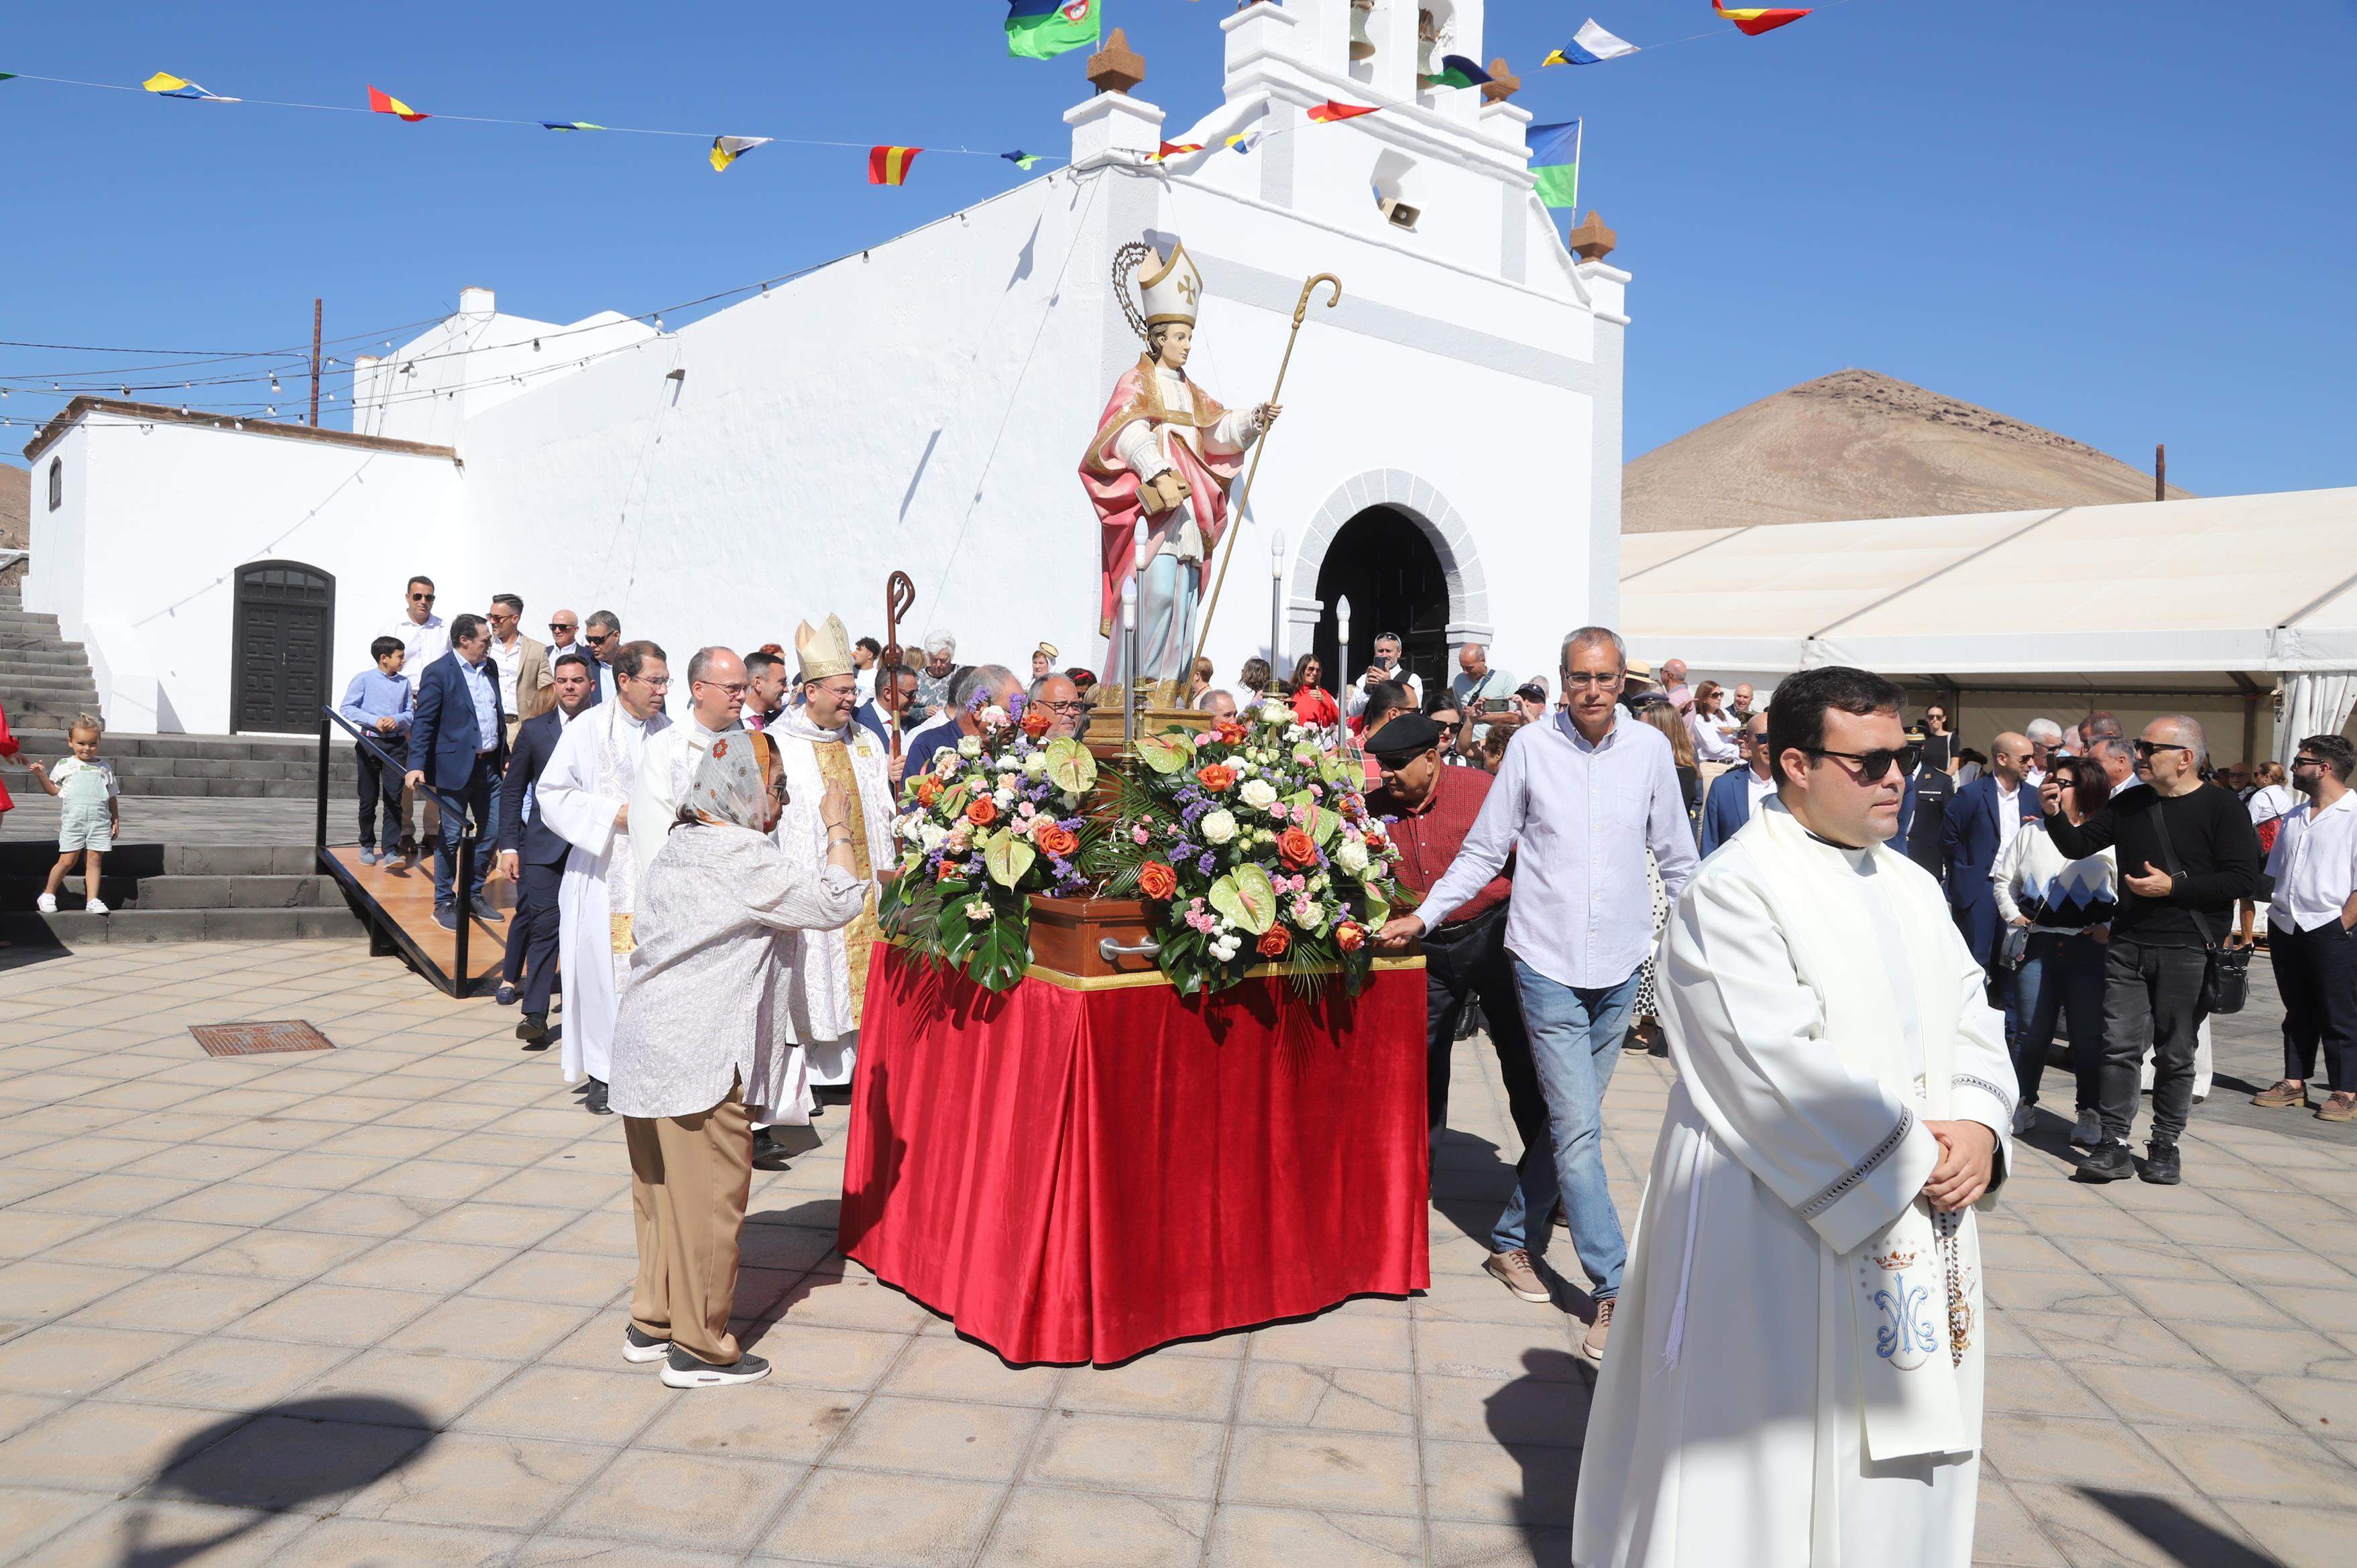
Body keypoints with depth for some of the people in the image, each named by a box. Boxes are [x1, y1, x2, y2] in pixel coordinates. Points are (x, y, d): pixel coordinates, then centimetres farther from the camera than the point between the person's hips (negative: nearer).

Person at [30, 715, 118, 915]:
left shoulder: (105, 768, 13)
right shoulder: (64, 765, 8)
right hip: (73, 820, -2)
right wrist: (41, 775, -3)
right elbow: (54, 790, 11)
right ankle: (48, 895, 13)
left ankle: (92, 900, 1)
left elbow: (112, 797, 17)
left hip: (100, 820, 2)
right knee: (68, 860, -3)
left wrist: (116, 820, 13)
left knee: (94, 860, 0)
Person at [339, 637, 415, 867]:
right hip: (370, 742, -2)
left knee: (394, 798, -2)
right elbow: (347, 708, -4)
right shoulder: (363, 679, -2)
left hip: (397, 744, 2)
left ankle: (391, 849, 3)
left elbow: (410, 712, 10)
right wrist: (375, 721, -14)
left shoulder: (404, 683, 7)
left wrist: (397, 720, -11)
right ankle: (367, 846, 21)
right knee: (368, 798, 7)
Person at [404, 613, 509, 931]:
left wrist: (505, 755, 19)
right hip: (455, 767, -7)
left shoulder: (490, 667, 11)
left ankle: (472, 895, 25)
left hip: (489, 766, 7)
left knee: (493, 832, 10)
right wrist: (417, 765, -19)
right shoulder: (438, 672, -10)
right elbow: (423, 722, -12)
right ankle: (444, 903, 12)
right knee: (450, 837, 1)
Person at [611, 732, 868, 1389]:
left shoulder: (678, 848, 13)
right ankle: (699, 1347, 11)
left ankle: (651, 1322, 30)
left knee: (663, 1192, 19)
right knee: (709, 1197, 1)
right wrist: (838, 828, -4)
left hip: (649, 1045, 10)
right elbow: (837, 901, -15)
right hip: (701, 1058, -10)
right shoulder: (741, 859, -16)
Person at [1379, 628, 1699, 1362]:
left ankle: (1519, 1228, 33)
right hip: (1549, 961, -3)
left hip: (1621, 962, 3)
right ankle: (1613, 1292, 2)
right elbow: (1482, 853, 2)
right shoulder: (1531, 746, -4)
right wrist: (1422, 916, -4)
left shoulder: (1650, 748, 2)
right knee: (1578, 1129, -5)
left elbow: (1677, 858, 10)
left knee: (1572, 1118, 13)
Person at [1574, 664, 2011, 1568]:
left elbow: (1970, 1017, 10)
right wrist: (1916, 1157, -16)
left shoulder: (1910, 886, 12)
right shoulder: (1733, 893, -15)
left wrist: (1978, 1125, -8)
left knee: (1900, 1453, 17)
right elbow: (1784, 1068, -21)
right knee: (1784, 1455, 4)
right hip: (1785, 1231, -7)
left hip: (1916, 1231, 8)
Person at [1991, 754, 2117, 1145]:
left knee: (2089, 1035, 3)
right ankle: (2023, 1105, 17)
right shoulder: (2032, 832, 12)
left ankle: (2090, 1115, 15)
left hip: (2090, 948, -2)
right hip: (2039, 942, 2)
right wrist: (2012, 913, 7)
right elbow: (2003, 878, 19)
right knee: (2031, 1029, 3)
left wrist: (2111, 927, -8)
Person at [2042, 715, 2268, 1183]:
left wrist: (2174, 887, -15)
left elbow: (2244, 880, -10)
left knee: (2175, 1054, 5)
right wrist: (2054, 814, -3)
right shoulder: (2129, 803, 13)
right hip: (2127, 946, 4)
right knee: (2119, 1045, 0)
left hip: (2187, 951, -4)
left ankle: (2165, 1146, 17)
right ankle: (2115, 1146, 4)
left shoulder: (2222, 808, -3)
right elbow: (2078, 845, 16)